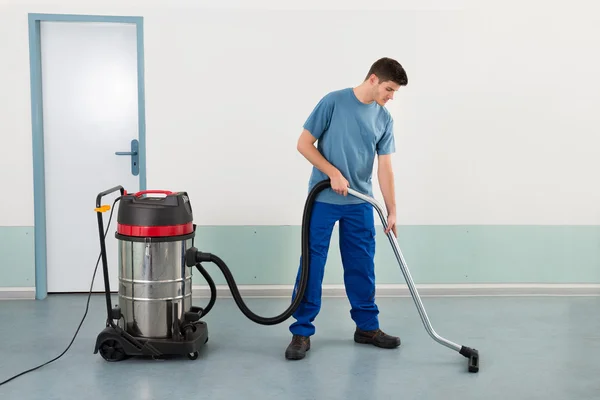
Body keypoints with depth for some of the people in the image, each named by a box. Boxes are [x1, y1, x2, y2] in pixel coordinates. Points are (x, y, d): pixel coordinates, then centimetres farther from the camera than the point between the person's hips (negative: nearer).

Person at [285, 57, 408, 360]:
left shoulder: (385, 119, 4)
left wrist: (392, 210, 0)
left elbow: (384, 167, 4)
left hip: (360, 203, 4)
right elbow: (304, 144, -9)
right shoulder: (333, 102, -10)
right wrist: (334, 173, -16)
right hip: (324, 199, -4)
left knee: (362, 266, 10)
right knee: (312, 264, -2)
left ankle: (367, 326, 23)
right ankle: (301, 331, 7)